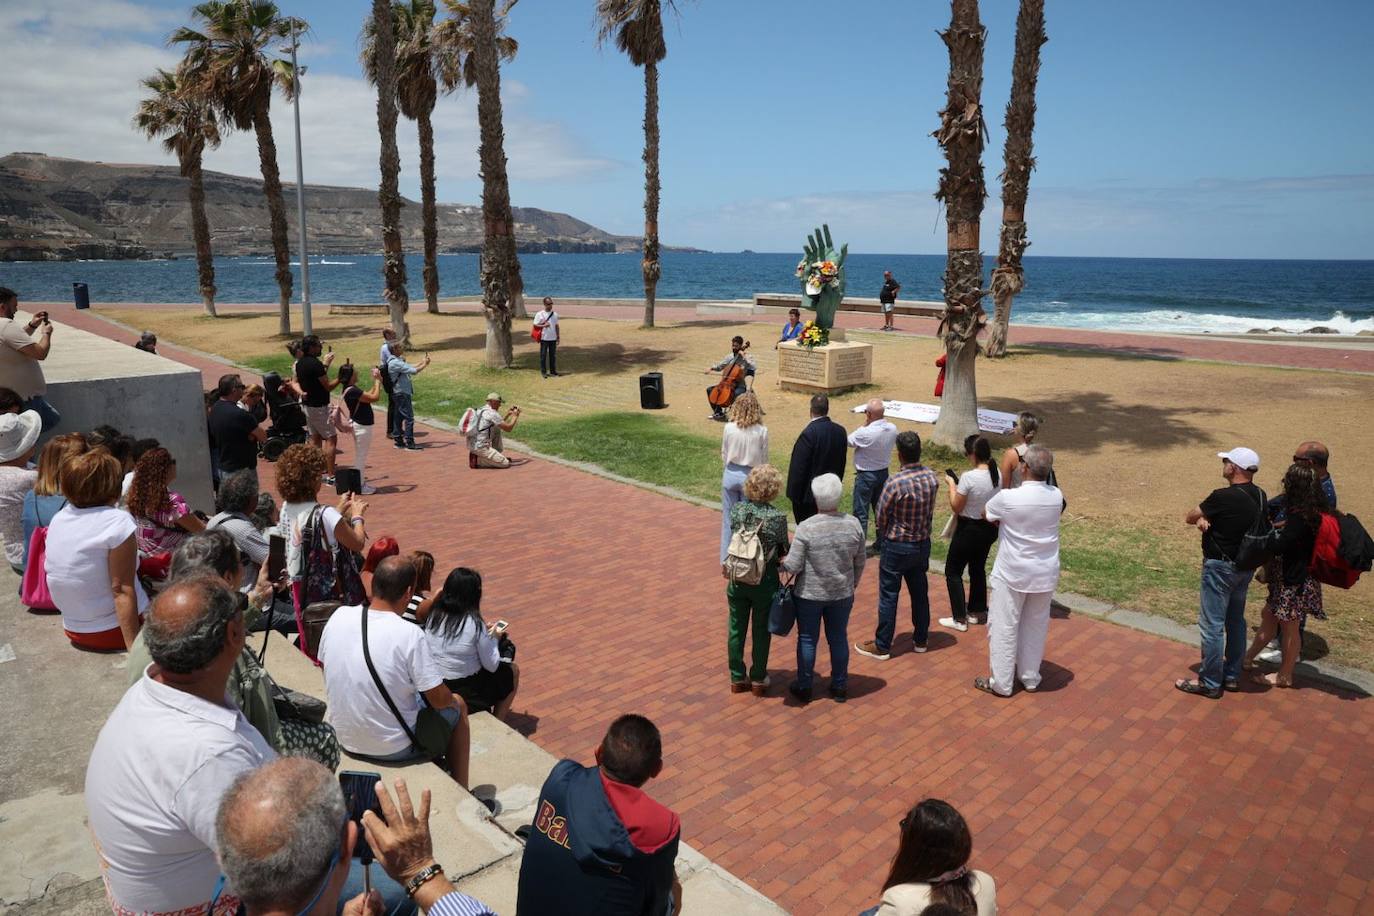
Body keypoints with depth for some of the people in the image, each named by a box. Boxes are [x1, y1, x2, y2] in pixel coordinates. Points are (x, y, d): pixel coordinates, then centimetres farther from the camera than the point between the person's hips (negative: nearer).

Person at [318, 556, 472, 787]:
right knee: (457, 707, 19)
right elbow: (439, 699, -19)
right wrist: (451, 700, 4)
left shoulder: (338, 616, -10)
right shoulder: (410, 635, -26)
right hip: (393, 749, -6)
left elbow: (324, 664, 8)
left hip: (344, 740, 6)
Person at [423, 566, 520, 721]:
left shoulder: (433, 615, -6)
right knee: (513, 670, 19)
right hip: (468, 695, -6)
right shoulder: (474, 623, -22)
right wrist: (494, 637, 2)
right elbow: (491, 666, -14)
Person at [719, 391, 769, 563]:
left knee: (728, 517, 14)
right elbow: (764, 460, -4)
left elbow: (724, 455, 0)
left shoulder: (729, 428, -11)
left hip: (731, 475, 1)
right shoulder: (761, 431, -13)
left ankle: (727, 558, 23)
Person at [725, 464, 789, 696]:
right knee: (761, 632, 15)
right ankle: (758, 679, 27)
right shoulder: (778, 517, -18)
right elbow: (784, 551, -6)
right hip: (765, 584, -2)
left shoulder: (736, 510, -10)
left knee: (736, 630, 16)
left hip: (737, 581, 2)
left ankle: (737, 678, 28)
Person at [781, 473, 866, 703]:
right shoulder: (853, 524, -8)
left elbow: (793, 566, -16)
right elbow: (860, 562, 3)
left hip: (809, 595, -3)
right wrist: (852, 585, 17)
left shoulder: (806, 528, -20)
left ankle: (803, 687, 24)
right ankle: (839, 686, 28)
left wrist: (782, 563, 5)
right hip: (842, 595, 3)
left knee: (807, 639, 12)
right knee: (838, 638, 16)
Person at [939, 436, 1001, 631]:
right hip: (990, 528, 7)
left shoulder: (969, 477, -26)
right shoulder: (997, 474, -4)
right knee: (978, 568, 25)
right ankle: (978, 610, 37)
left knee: (953, 571, 8)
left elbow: (956, 507, -17)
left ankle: (960, 619, 9)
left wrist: (952, 484, -5)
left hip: (969, 529, -7)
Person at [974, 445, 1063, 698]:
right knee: (1036, 626, 18)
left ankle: (1001, 683, 16)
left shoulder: (1007, 498, -20)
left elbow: (985, 514, -1)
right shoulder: (1056, 496, -8)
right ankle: (1030, 678, 31)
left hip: (1013, 574, -4)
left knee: (1004, 627, 8)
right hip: (1046, 573, 5)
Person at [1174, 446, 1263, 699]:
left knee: (1212, 625, 1)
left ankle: (1210, 683, 9)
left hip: (1220, 567, -8)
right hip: (1246, 566, 9)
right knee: (1235, 621, 18)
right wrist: (1206, 519, -12)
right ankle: (1232, 676, 29)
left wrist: (1201, 517, 5)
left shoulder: (1223, 497, -24)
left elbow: (1189, 518, -13)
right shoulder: (1259, 496, 1)